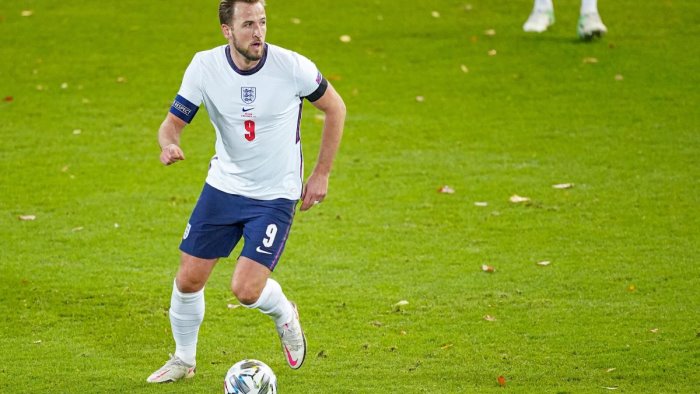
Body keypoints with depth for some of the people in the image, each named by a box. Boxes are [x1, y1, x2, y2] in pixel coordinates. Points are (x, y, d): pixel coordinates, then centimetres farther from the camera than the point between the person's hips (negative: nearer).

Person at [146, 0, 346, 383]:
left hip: (275, 195, -3)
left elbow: (334, 108, -2)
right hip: (223, 186, 3)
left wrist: (321, 174, -1)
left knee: (246, 289, -15)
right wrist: (169, 144, -31)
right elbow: (172, 123, -6)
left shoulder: (292, 67, -19)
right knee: (188, 279, 5)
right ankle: (183, 360, 30)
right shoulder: (204, 67, -13)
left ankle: (284, 314, 21)